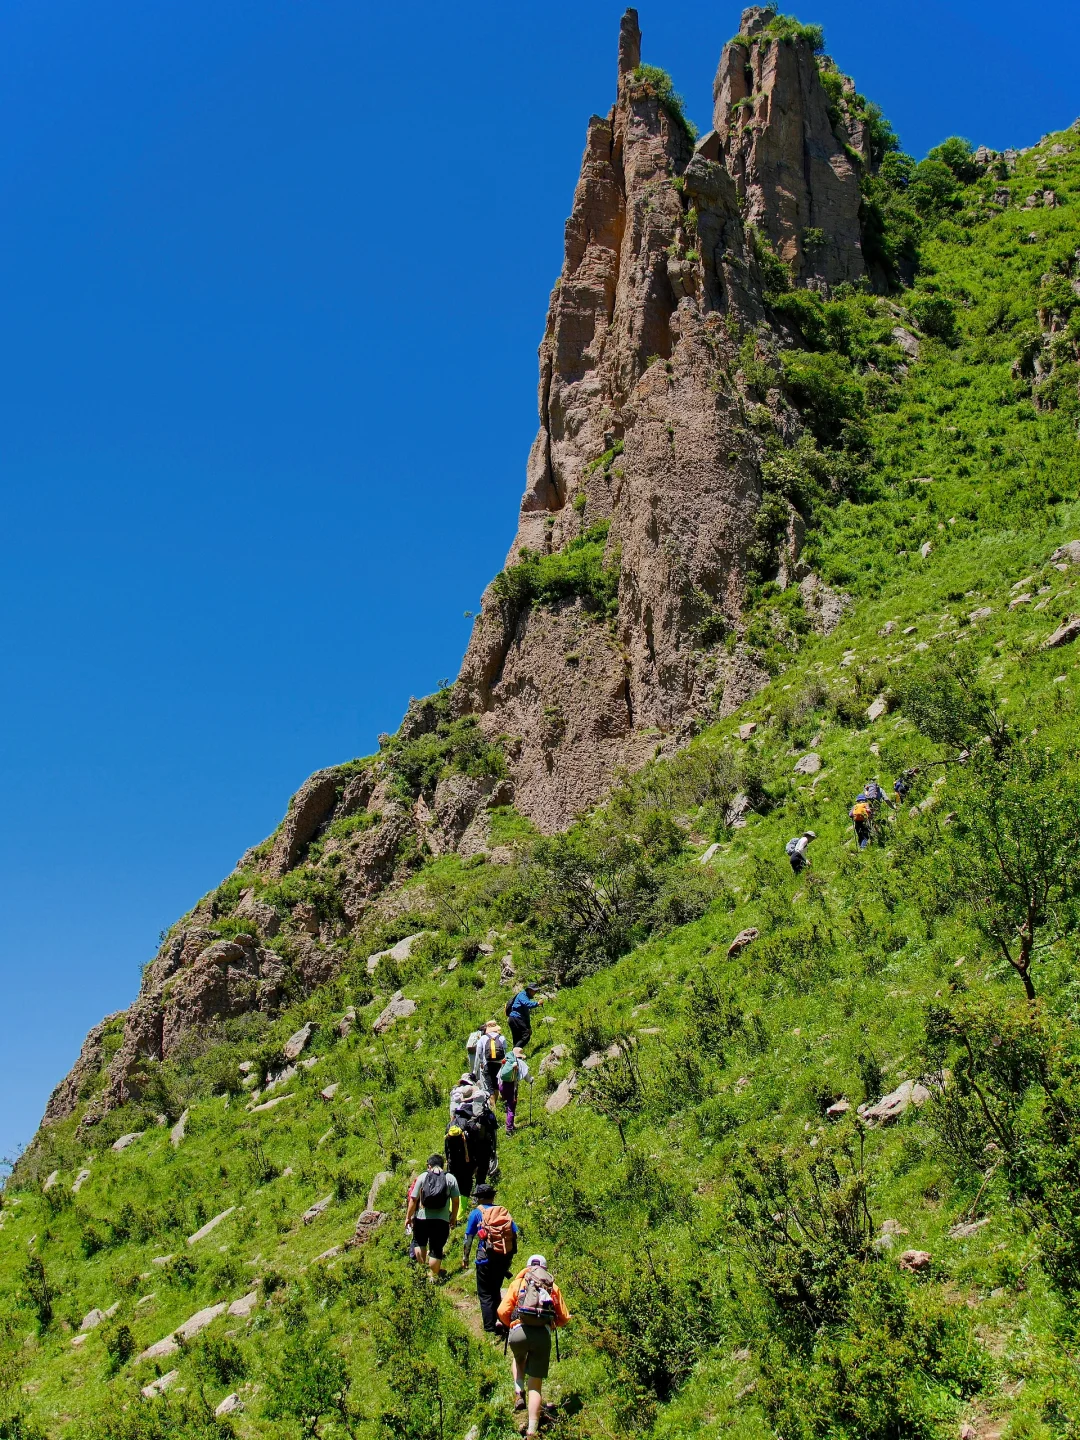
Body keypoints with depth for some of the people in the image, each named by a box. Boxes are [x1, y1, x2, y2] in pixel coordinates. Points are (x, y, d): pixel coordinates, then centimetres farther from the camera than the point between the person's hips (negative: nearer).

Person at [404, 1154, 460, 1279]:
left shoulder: (422, 1177, 1)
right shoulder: (451, 1179, 3)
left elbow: (413, 1200, -1)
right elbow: (456, 1201, 2)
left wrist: (408, 1217, 8)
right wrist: (453, 1218, 15)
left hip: (422, 1218, 0)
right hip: (441, 1220, 0)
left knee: (419, 1242, 24)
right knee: (436, 1249, 9)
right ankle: (433, 1276, 14)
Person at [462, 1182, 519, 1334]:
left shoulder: (477, 1213, 0)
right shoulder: (505, 1212, 10)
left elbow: (469, 1237, -1)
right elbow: (514, 1235, 6)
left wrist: (465, 1257, 8)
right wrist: (510, 1256, 12)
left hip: (486, 1258, -4)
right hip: (504, 1258, 4)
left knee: (485, 1294, 6)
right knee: (496, 1291, 22)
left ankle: (490, 1328, 3)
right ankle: (499, 1322, 23)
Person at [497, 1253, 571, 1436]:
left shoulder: (518, 1283, 17)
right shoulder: (553, 1287, 20)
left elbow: (503, 1311, 8)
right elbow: (564, 1318, 18)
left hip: (518, 1332, 0)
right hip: (543, 1335, 0)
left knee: (519, 1358, 35)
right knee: (535, 1386, 12)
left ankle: (519, 1393, 17)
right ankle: (532, 1430, 4)